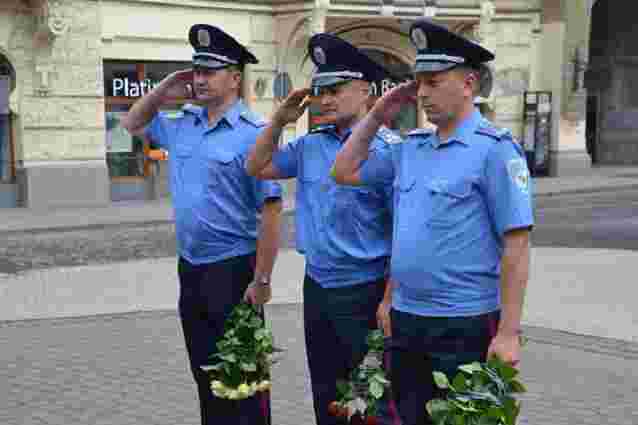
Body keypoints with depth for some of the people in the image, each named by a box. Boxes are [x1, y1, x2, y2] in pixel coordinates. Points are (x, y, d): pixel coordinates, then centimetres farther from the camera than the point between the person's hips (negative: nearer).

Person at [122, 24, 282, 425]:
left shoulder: (252, 134, -16)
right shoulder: (183, 125, 7)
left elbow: (271, 211, -18)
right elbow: (134, 123, 25)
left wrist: (261, 281, -19)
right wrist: (163, 91, 7)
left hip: (232, 269, -7)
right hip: (190, 268, 7)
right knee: (205, 371, 18)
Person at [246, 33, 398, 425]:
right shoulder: (310, 145, 7)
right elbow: (257, 168, 17)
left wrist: (389, 300, -17)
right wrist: (280, 121, 3)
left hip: (364, 293, -7)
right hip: (316, 288, 7)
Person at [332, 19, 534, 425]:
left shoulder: (494, 149, -12)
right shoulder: (411, 148, 9)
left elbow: (516, 246, -14)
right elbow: (346, 172, 18)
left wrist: (508, 333, -17)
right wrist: (378, 116, 8)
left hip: (465, 325, -7)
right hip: (405, 319, 7)